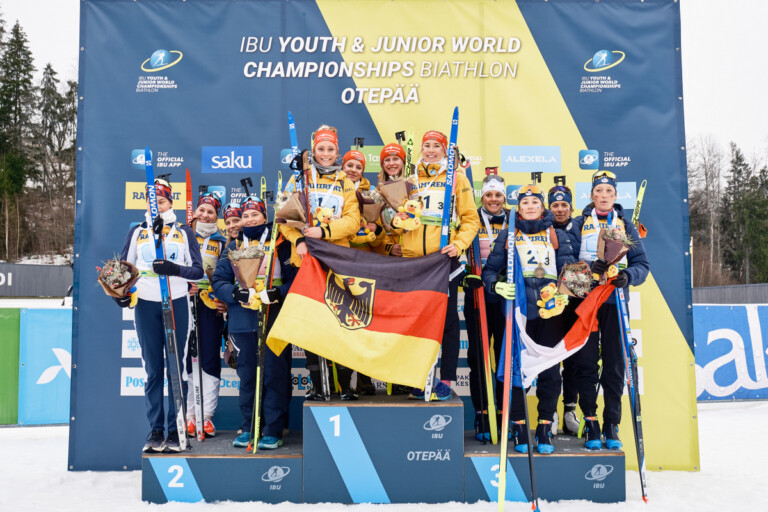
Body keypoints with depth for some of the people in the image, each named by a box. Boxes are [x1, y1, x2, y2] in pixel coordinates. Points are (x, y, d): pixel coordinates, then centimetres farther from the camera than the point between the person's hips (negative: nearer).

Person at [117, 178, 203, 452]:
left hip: (177, 304, -1)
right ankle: (156, 430, 10)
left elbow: (198, 270, 2)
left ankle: (175, 430, 6)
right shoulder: (137, 231, 12)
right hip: (146, 305, 1)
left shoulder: (184, 232, 8)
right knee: (153, 370, 3)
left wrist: (175, 269, -17)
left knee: (176, 368, 0)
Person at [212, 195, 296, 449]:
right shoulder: (233, 247, 14)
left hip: (274, 321, -3)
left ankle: (273, 431, 8)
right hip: (242, 321, 3)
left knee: (275, 374, -1)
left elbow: (295, 278, -1)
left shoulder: (281, 244, 3)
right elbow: (219, 280, 9)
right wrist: (235, 293, -10)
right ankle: (248, 427, 22)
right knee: (246, 375, 10)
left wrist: (279, 292, -18)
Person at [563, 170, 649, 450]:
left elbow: (642, 263, 7)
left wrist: (627, 275, -15)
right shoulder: (578, 224, 9)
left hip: (615, 301, 1)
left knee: (615, 364, 1)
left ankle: (612, 425, 10)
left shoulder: (626, 226, 12)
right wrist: (588, 267, -18)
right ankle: (590, 422, 7)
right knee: (585, 362, -3)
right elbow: (566, 259, 1)